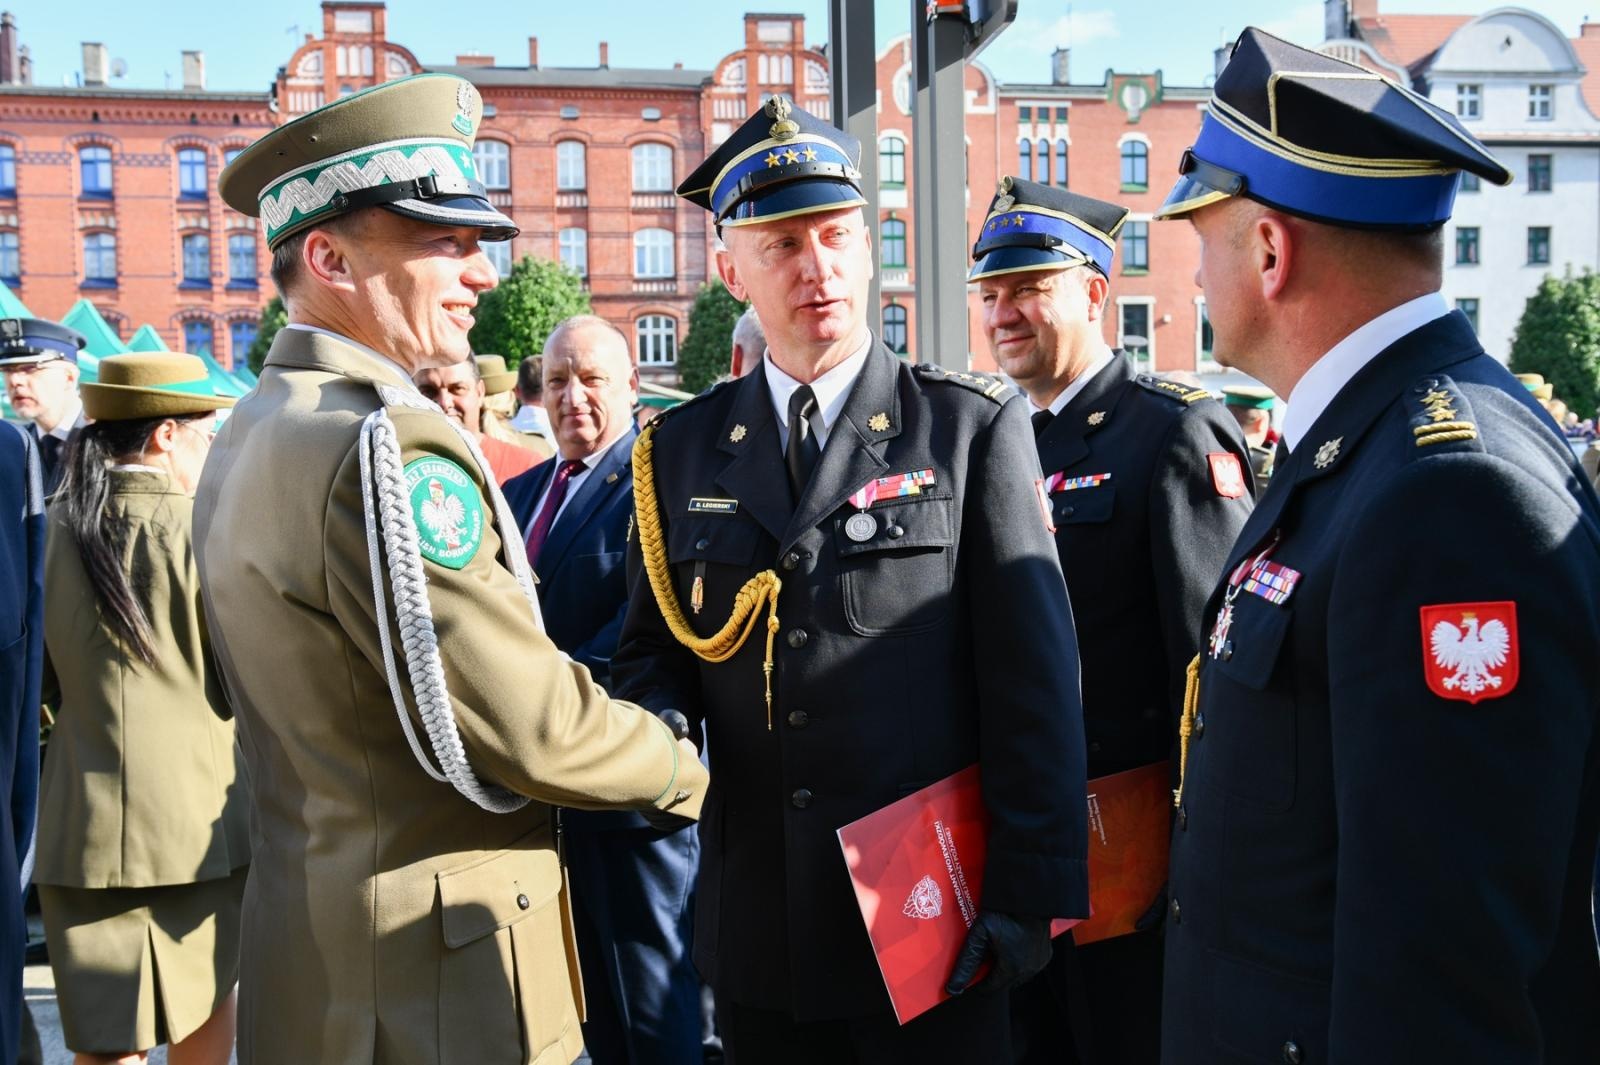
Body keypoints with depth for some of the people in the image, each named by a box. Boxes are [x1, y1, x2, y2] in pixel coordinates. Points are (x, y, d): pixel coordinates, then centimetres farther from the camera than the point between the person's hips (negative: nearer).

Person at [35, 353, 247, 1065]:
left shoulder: (53, 529, 1)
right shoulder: (205, 529, -11)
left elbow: (43, 679, 9)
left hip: (84, 823, 3)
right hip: (200, 814, -2)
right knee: (208, 1005, 18)